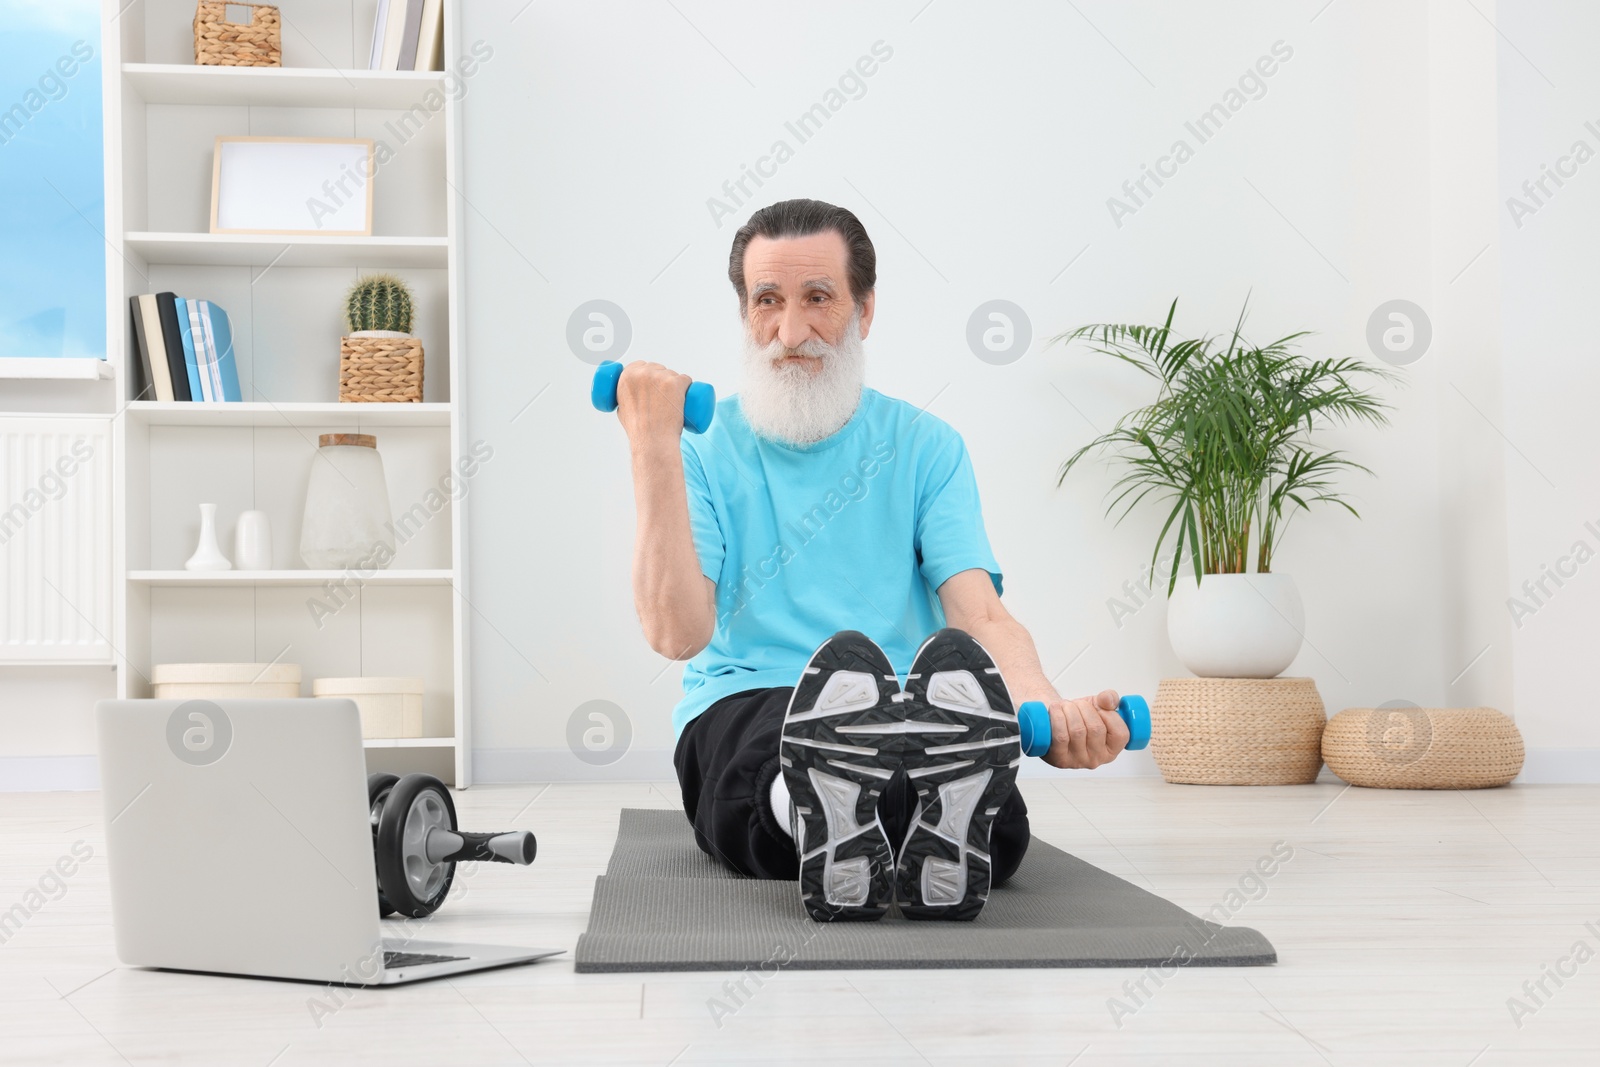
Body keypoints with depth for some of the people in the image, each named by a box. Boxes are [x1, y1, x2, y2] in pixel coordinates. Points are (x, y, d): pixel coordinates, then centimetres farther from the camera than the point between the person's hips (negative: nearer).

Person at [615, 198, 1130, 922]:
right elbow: (678, 634, -6)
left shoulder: (926, 448, 14)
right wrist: (653, 448, -10)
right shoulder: (704, 450, 9)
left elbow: (981, 616, -1)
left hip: (907, 719, 2)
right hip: (743, 715, -2)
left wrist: (1053, 712, -23)